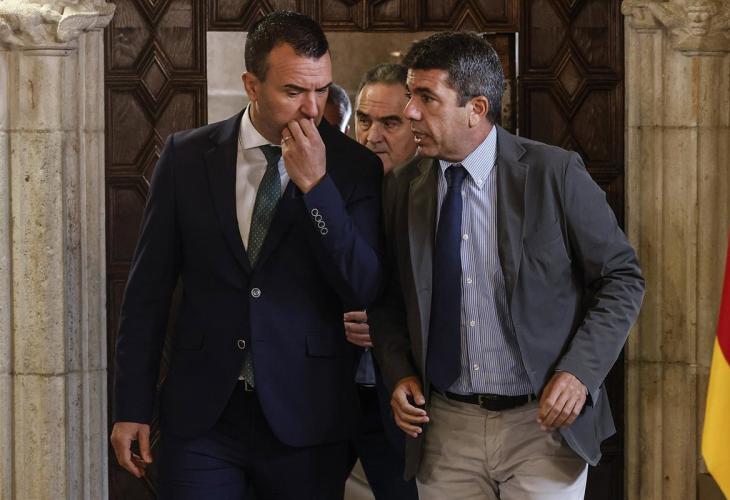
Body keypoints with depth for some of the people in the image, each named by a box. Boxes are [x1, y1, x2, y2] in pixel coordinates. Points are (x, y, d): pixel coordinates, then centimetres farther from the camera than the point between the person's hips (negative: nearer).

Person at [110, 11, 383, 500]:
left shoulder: (354, 167, -1)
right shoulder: (188, 156, 2)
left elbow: (364, 290, -9)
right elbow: (149, 288, 5)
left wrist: (317, 185, -17)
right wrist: (132, 406, 3)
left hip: (304, 418, -1)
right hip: (202, 416, 1)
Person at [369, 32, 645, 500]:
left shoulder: (555, 173, -8)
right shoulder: (403, 188, 3)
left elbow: (622, 279, -3)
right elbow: (389, 299, 15)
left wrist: (581, 371, -14)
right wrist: (399, 373, -2)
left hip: (544, 423, -3)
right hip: (445, 430, 3)